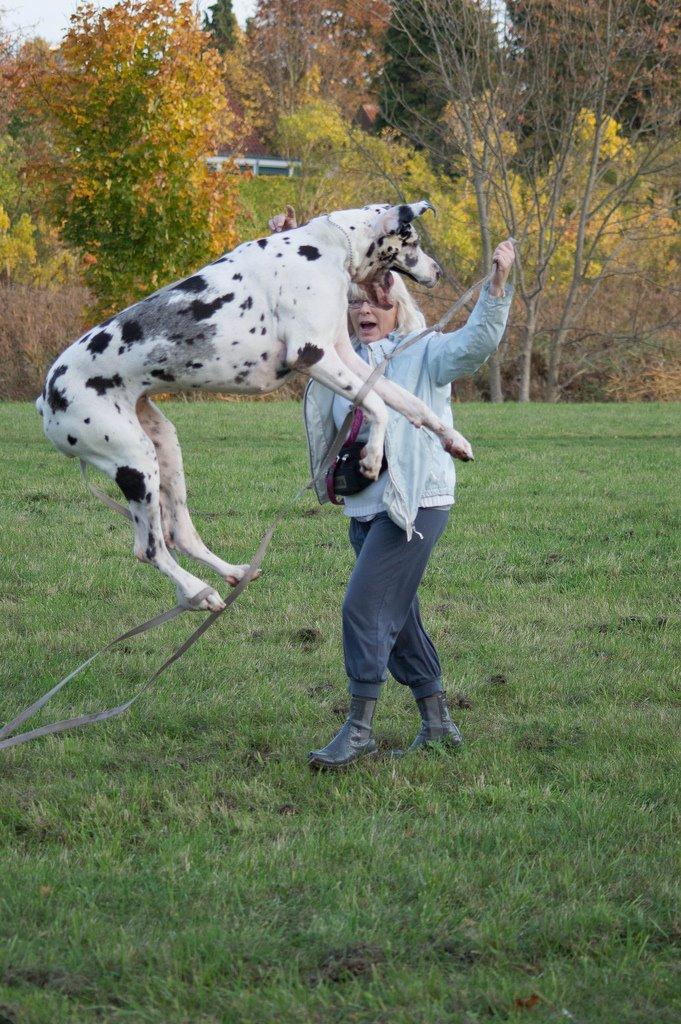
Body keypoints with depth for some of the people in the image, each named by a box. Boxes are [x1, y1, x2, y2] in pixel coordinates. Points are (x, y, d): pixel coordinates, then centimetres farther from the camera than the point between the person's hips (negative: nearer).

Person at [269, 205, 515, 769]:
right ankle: (438, 722, 24)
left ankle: (359, 730, -10)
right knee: (398, 617, 13)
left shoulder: (425, 353, -5)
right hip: (365, 507, 7)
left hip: (418, 504, -7)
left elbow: (478, 341, -21)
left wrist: (498, 284, -33)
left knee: (365, 606, -15)